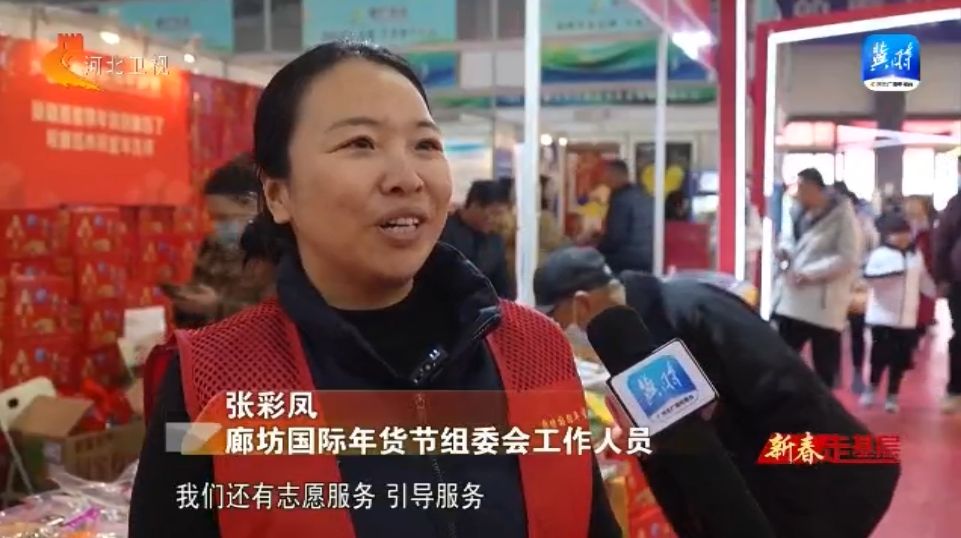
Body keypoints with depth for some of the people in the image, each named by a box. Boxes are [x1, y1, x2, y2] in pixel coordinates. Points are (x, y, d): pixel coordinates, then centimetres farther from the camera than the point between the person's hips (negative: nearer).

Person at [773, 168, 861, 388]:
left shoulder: (842, 215, -12)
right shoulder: (799, 212, 9)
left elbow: (849, 259, -16)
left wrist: (810, 273, -21)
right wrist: (785, 250, -3)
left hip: (825, 301, -6)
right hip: (793, 297, 6)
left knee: (825, 364, 7)